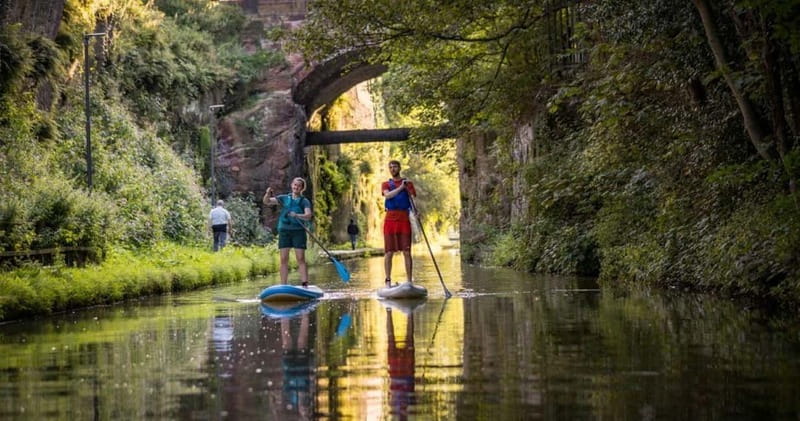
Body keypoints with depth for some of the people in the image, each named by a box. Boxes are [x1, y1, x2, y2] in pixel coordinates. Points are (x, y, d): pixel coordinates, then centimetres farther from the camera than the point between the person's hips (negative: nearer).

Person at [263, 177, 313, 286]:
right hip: (284, 231, 2)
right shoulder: (284, 198, 12)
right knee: (284, 259, 1)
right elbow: (266, 202, 7)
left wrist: (297, 215, -29)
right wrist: (268, 194, -14)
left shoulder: (304, 201, 5)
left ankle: (305, 284, -10)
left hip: (298, 231, -2)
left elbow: (308, 216, -10)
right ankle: (283, 286, 3)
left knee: (301, 259, -7)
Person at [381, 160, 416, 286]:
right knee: (389, 252, -1)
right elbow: (387, 195, -8)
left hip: (404, 219, 0)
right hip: (390, 218, 0)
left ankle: (409, 281, -2)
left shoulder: (408, 183, 13)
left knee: (407, 252, -4)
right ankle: (388, 280, 4)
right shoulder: (386, 184, 13)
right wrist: (401, 187, -16)